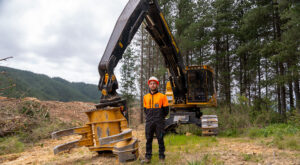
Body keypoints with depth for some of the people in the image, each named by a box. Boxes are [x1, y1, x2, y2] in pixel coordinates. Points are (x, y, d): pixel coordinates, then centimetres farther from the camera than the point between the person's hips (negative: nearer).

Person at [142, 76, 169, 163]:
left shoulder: (162, 96, -2)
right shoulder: (146, 97, 9)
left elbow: (166, 110, 4)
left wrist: (160, 117, 9)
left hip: (159, 122, -3)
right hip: (149, 122, 3)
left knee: (160, 139, 3)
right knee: (148, 139, 7)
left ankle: (161, 156, 14)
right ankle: (148, 156, 16)